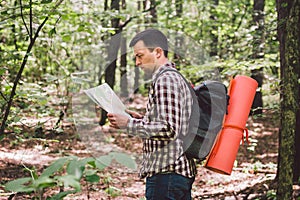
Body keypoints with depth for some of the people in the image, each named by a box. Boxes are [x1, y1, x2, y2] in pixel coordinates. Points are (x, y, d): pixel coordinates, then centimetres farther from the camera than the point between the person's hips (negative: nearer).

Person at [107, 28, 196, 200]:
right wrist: (143, 120, 15)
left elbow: (169, 130, -22)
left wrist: (130, 124, -16)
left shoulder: (165, 80, -13)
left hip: (165, 173, -10)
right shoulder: (177, 77, 19)